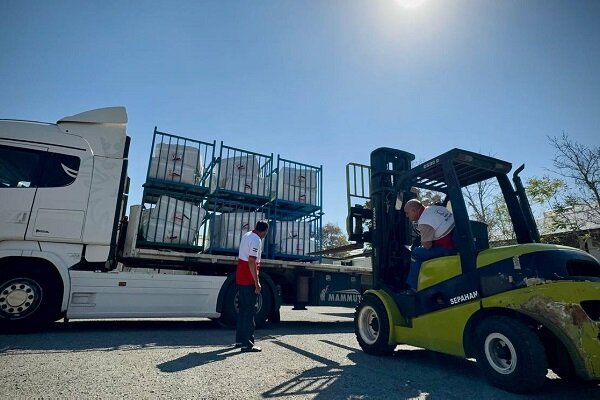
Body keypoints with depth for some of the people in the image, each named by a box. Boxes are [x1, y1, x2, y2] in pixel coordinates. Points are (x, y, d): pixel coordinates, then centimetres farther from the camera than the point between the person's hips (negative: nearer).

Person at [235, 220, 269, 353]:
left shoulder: (246, 236, 12)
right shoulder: (256, 240, -17)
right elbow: (251, 262, -23)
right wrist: (257, 283, -19)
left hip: (240, 278, 9)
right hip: (249, 280, -9)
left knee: (243, 309, 16)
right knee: (250, 310, -3)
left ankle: (240, 340, 24)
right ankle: (247, 344, 1)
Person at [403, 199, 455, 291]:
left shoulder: (424, 222, -20)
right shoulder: (433, 208, 7)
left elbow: (427, 245, -15)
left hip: (448, 248, -10)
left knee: (416, 253, -4)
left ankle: (414, 288, 2)